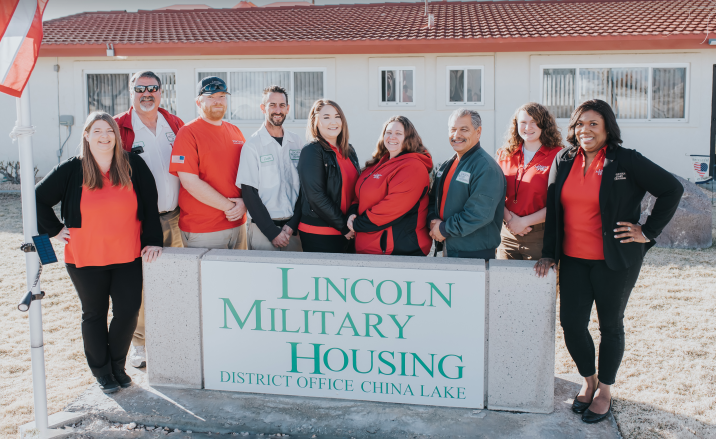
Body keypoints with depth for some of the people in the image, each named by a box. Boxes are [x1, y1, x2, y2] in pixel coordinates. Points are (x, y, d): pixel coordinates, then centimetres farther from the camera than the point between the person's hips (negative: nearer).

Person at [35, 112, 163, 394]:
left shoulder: (133, 165, -2)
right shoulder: (72, 170, -3)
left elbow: (150, 204, 0)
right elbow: (38, 198, 4)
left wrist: (152, 240, -4)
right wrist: (55, 230, 0)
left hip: (127, 256, 1)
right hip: (86, 259, 0)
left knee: (128, 310, 1)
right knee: (95, 314, 12)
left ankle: (117, 365, 25)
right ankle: (101, 371, 28)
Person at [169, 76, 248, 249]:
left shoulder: (235, 132, 12)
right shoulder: (188, 133, -7)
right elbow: (190, 182, -16)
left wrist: (243, 203, -6)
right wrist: (228, 206, -14)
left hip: (238, 224, 6)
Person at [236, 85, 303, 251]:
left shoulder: (297, 143, 7)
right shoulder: (252, 145, -4)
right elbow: (249, 194, -7)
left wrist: (292, 225, -5)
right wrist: (273, 232, -11)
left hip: (294, 226, 3)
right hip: (263, 227, -3)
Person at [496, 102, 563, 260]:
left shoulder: (557, 156, -4)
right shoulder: (505, 155, 10)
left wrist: (523, 222, -12)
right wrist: (509, 218, -8)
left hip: (540, 237, -4)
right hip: (507, 236, 4)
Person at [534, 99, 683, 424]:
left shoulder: (626, 161, -9)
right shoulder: (563, 161, 4)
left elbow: (672, 189, -4)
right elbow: (552, 207, 9)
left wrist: (648, 232, -6)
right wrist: (549, 253, 5)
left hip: (615, 261, -3)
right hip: (573, 259, 4)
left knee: (610, 325, 10)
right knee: (571, 323, 4)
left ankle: (605, 391, 28)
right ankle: (589, 381, 29)